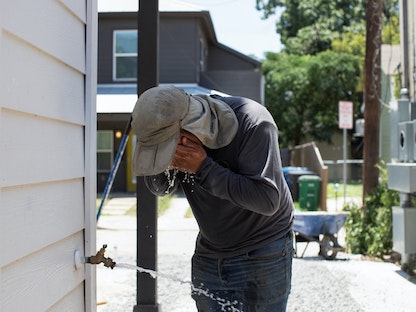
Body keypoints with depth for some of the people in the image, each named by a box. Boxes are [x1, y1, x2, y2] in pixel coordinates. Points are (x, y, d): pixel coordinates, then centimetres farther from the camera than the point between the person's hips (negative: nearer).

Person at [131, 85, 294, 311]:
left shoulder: (253, 122, -26)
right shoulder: (166, 131, -10)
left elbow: (267, 200, -29)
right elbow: (159, 189, 2)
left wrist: (203, 167, -31)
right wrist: (167, 164, -22)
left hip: (262, 257, -5)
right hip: (209, 255, 5)